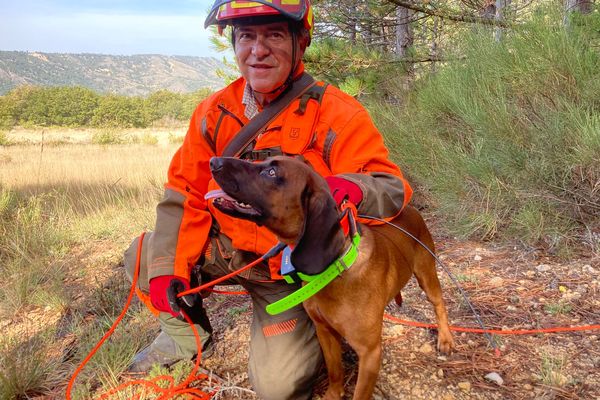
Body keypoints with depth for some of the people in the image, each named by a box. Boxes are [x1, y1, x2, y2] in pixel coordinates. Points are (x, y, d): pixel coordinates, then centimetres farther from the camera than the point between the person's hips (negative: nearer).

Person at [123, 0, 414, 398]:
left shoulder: (337, 113, -19)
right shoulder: (215, 111, -6)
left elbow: (393, 187, -24)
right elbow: (185, 192, -2)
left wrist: (355, 187, -49)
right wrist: (167, 268, -11)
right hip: (223, 248, 5)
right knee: (142, 258, 0)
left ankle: (315, 324, 22)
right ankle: (186, 333, 27)